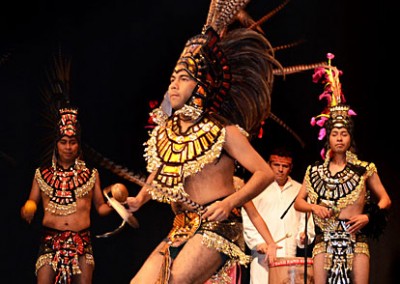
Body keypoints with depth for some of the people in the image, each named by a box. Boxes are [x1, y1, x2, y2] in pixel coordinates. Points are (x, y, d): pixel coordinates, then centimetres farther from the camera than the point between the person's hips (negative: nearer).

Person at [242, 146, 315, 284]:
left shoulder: (299, 191, 18)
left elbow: (305, 218, 18)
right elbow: (248, 219, 3)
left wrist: (304, 235, -3)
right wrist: (257, 242, -9)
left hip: (290, 255, 2)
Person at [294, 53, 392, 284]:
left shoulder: (365, 169, 5)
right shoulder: (315, 172, 11)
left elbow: (385, 200, 11)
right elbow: (298, 202, 12)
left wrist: (369, 216, -6)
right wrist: (314, 207, -8)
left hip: (356, 241, -1)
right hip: (325, 241, 2)